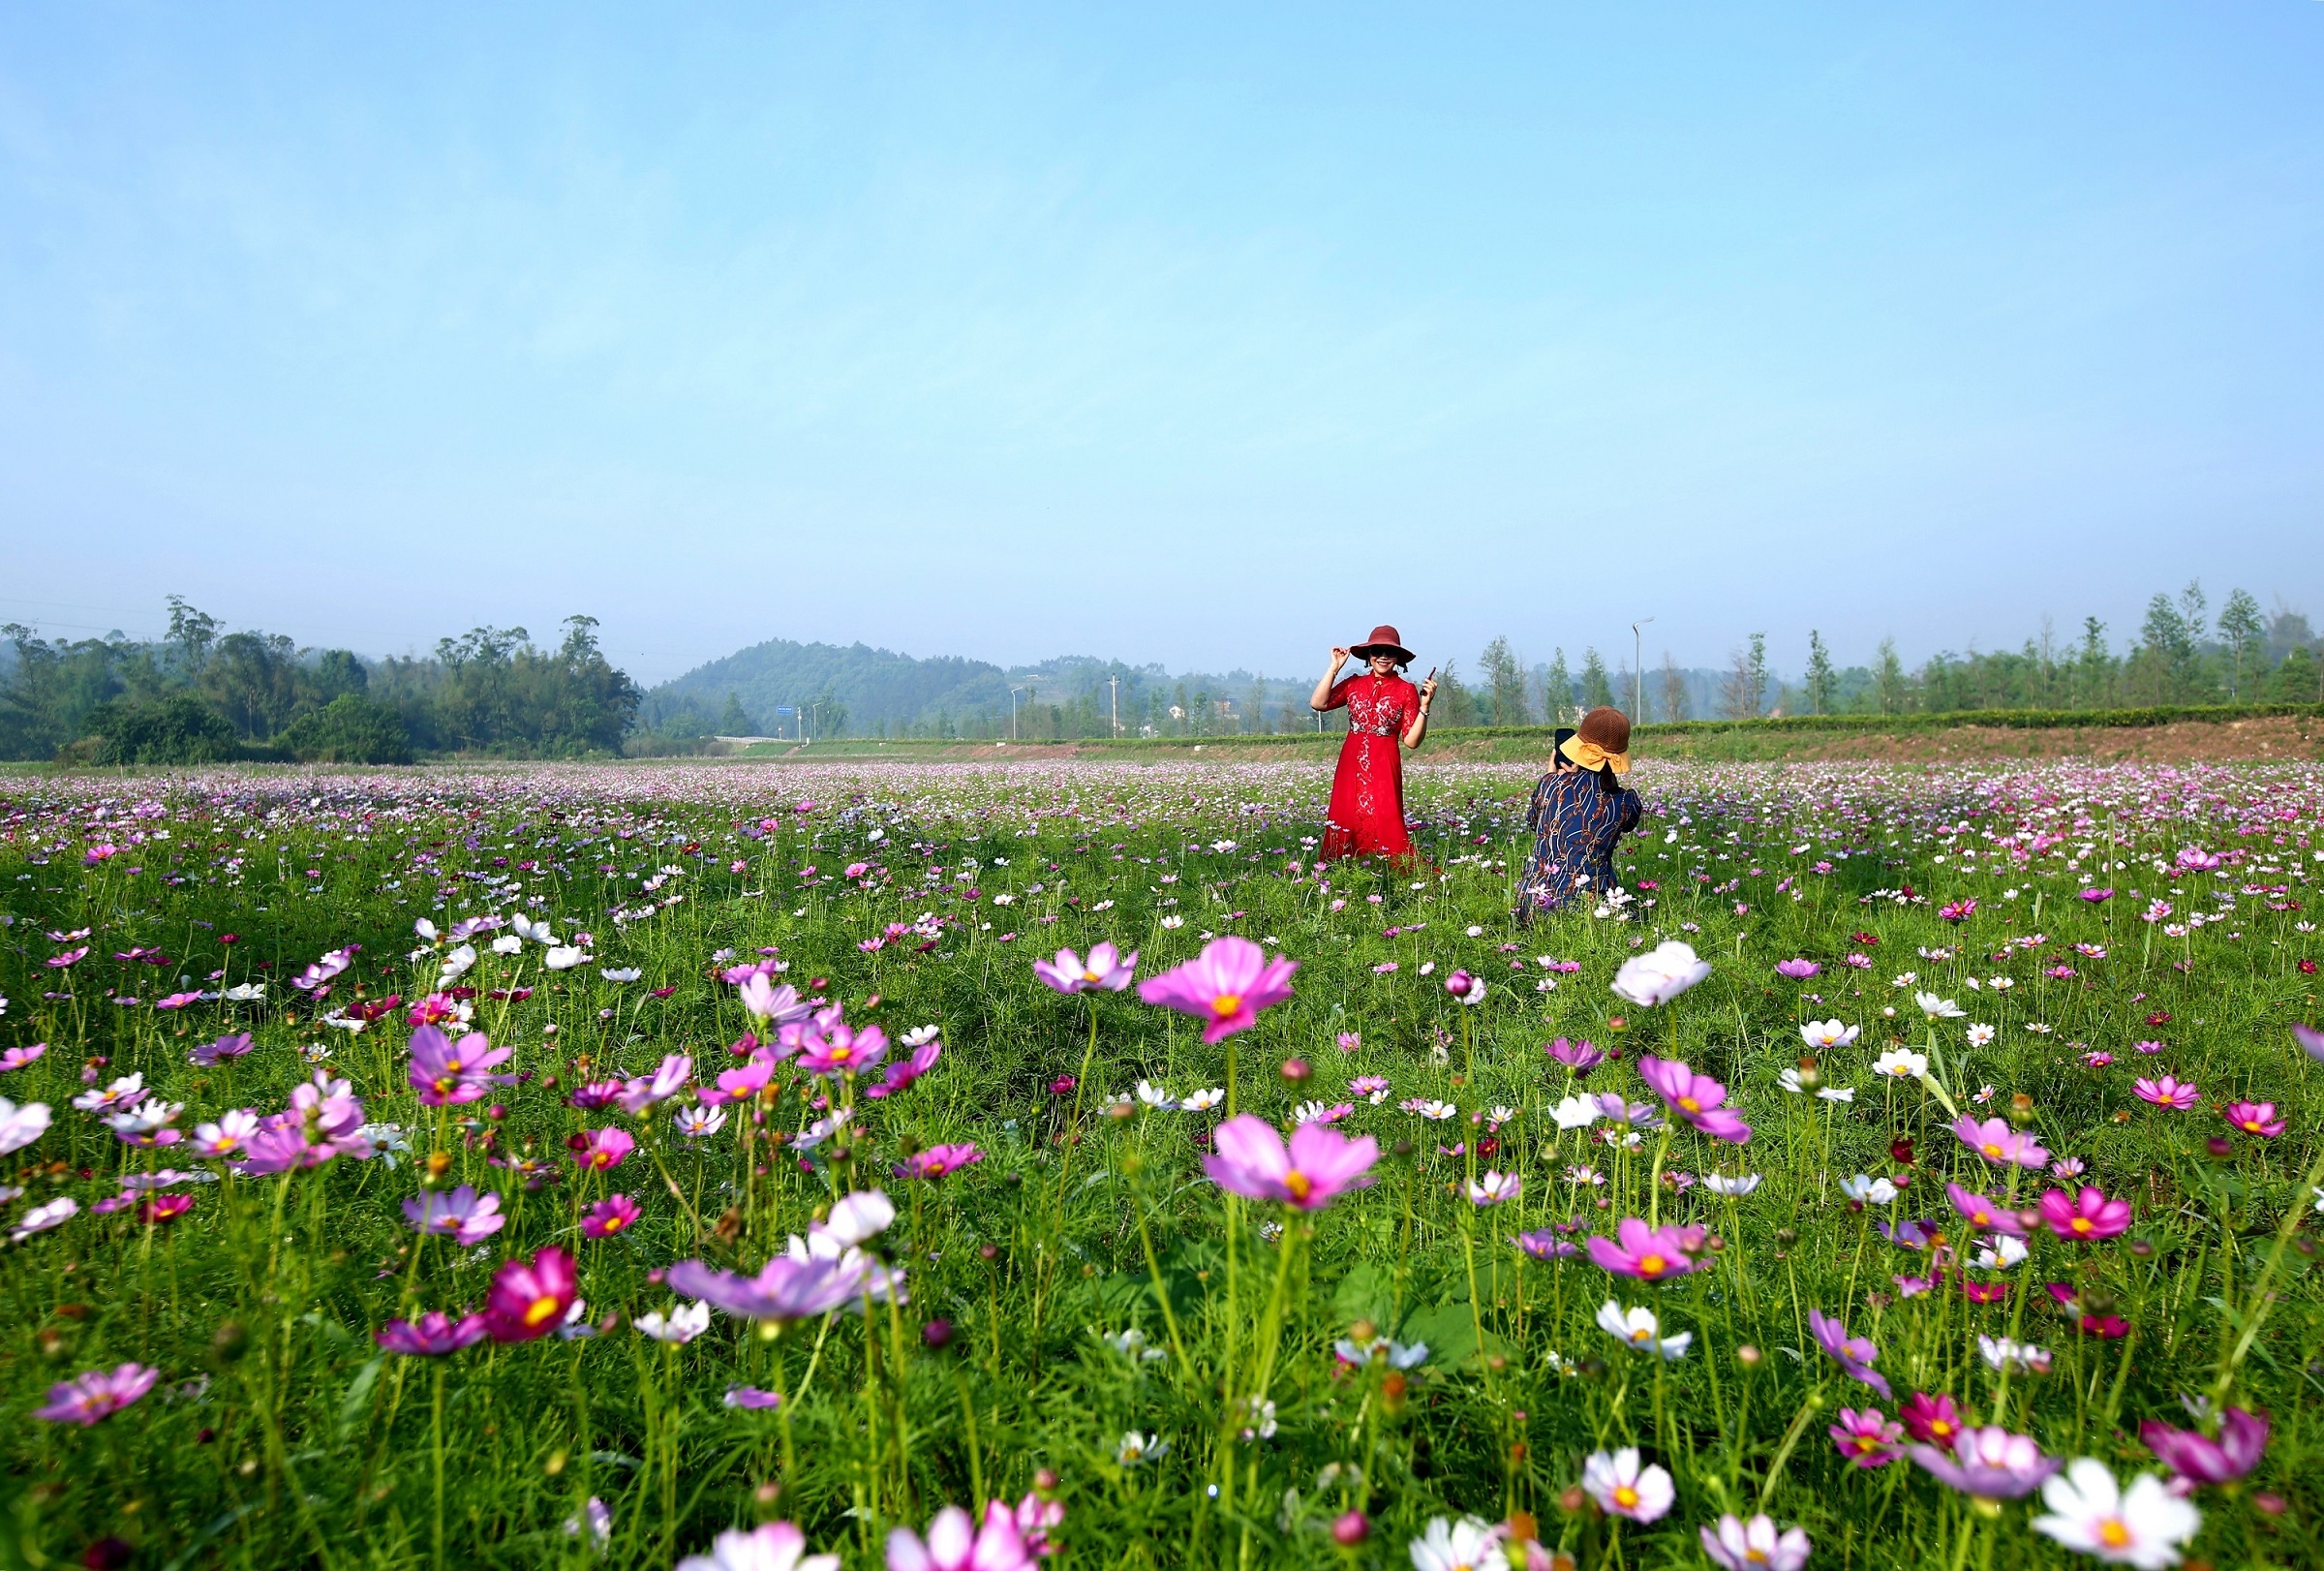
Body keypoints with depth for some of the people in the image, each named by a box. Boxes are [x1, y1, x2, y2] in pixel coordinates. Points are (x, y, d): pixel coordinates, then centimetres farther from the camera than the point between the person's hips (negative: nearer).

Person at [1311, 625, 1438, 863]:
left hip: (1384, 767, -3)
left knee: (1384, 825, -10)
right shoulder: (1354, 684, 10)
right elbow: (1317, 703, -4)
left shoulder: (1406, 691, 3)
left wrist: (1424, 706, -13)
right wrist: (1334, 668, -3)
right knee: (1346, 823, 1)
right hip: (1351, 764, 3)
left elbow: (1411, 740, -2)